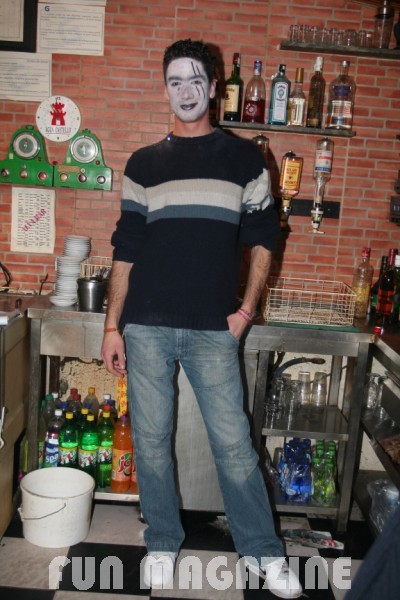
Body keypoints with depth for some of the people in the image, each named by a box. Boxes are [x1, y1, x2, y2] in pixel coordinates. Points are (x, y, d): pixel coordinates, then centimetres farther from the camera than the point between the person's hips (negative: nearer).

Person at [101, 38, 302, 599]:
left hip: (213, 330, -1)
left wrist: (247, 308, -1)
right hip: (146, 327, 2)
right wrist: (113, 326, 4)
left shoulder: (245, 158, 7)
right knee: (151, 441, 9)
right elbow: (126, 249, 8)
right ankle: (162, 545, 30)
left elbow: (262, 236, 9)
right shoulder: (143, 164, 9)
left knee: (234, 444, 3)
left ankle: (264, 552, 23)